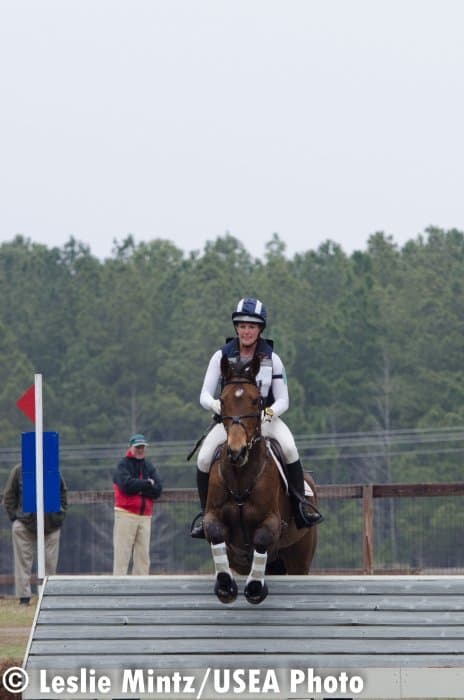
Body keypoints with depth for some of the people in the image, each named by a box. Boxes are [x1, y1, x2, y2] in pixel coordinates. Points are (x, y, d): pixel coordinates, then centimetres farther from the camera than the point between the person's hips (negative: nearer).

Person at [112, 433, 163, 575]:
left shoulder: (149, 467, 14)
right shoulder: (123, 465, 0)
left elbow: (158, 490, 2)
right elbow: (127, 485, -18)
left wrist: (139, 489, -13)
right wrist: (147, 484, -7)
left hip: (145, 515, 5)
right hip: (126, 514, -5)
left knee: (143, 554, 5)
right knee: (122, 552, -8)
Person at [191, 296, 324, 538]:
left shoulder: (272, 359, -2)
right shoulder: (222, 356, -3)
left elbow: (283, 400, -2)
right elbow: (204, 395, -5)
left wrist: (269, 413, -25)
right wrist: (214, 405, -29)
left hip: (265, 418, 0)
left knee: (289, 448, -31)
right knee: (204, 458, -24)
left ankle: (300, 503, -18)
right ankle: (205, 512, -4)